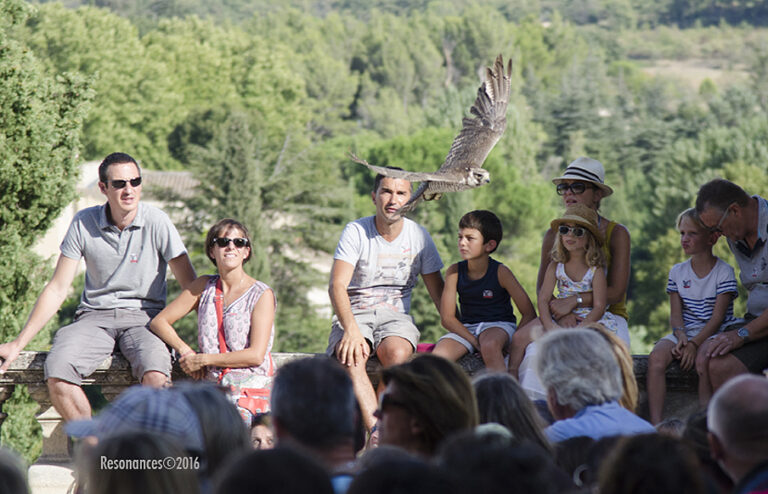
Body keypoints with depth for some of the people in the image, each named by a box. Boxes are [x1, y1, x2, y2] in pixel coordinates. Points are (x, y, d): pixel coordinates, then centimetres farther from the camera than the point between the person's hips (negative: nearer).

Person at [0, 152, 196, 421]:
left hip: (144, 316, -2)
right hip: (95, 316, 2)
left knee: (155, 375, -35)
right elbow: (57, 289, 4)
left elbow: (191, 286, -2)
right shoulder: (84, 223, -1)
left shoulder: (156, 222, -7)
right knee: (56, 372, -29)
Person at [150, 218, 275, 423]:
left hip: (251, 390, -3)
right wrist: (185, 352, -2)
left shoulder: (261, 294, 1)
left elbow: (256, 355, -8)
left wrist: (202, 359, -7)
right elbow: (159, 321, 15)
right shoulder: (204, 287, 14)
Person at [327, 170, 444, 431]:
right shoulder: (356, 232, -4)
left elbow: (438, 291, 11)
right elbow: (337, 286, -14)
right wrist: (350, 328, -31)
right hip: (355, 313, -1)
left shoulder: (418, 236, 5)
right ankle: (376, 430, -43)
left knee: (396, 353, -34)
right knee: (351, 357, -35)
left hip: (396, 315, 2)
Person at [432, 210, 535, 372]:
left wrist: (513, 344, -19)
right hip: (466, 328, 3)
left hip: (499, 324, -3)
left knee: (490, 345, -39)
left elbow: (529, 314, -8)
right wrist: (475, 342, -18)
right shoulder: (454, 272, -3)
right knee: (438, 356, -26)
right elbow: (447, 318, -6)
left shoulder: (501, 272, -10)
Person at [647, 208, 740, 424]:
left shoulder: (724, 272, -3)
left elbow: (717, 317, -10)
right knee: (656, 357, -26)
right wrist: (681, 336, -14)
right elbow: (675, 314, 8)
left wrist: (694, 343, -21)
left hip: (715, 333, -4)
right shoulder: (677, 272, 11)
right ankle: (655, 425, -30)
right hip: (685, 332, 4)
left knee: (702, 360, -37)